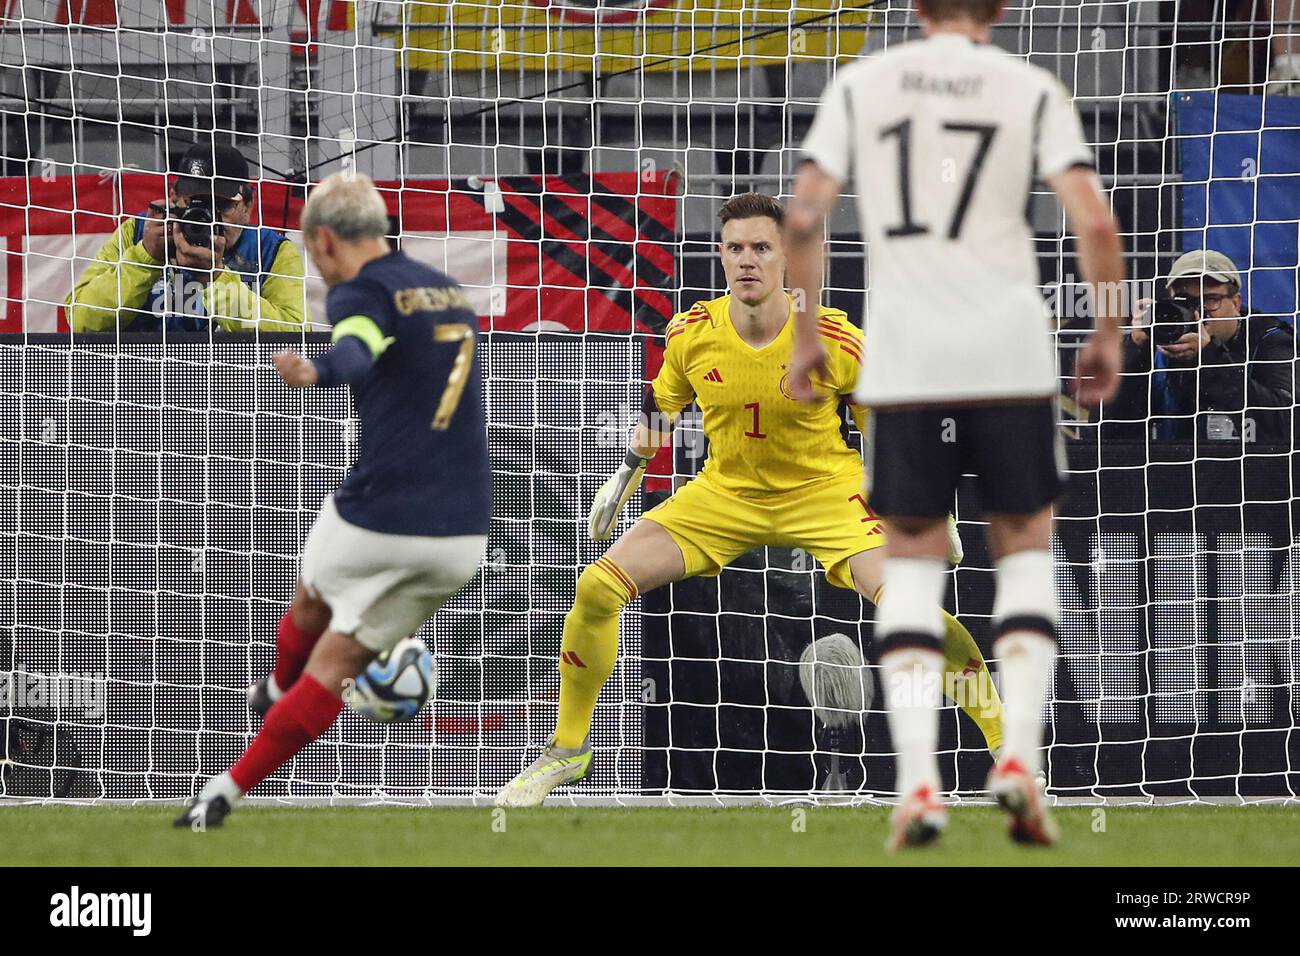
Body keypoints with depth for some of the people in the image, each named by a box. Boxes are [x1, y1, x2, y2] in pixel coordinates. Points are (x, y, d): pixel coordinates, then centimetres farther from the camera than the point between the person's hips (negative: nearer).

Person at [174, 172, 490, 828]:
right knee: (336, 664, 12)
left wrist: (316, 373, -53)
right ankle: (231, 788, 8)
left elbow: (357, 350, -33)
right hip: (462, 538, 5)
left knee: (312, 602, 29)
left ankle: (277, 692, 55)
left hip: (376, 521, -5)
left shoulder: (362, 292, -8)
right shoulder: (450, 292, 16)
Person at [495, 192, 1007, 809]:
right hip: (725, 492, 3)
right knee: (598, 587, -12)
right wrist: (627, 475, 9)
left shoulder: (836, 341, -20)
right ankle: (568, 750, 9)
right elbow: (660, 407, 10)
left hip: (825, 493, -3)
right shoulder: (691, 335, -13)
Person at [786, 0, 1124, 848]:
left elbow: (804, 218, 1)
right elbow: (1095, 221, -7)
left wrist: (807, 337, 11)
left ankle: (918, 784, -3)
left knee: (913, 558, 8)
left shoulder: (861, 84, 7)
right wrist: (1108, 336, 5)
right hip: (1009, 350, -1)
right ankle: (1019, 753, -4)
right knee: (1026, 547, 13)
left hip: (903, 356, 1)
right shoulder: (1031, 88, 3)